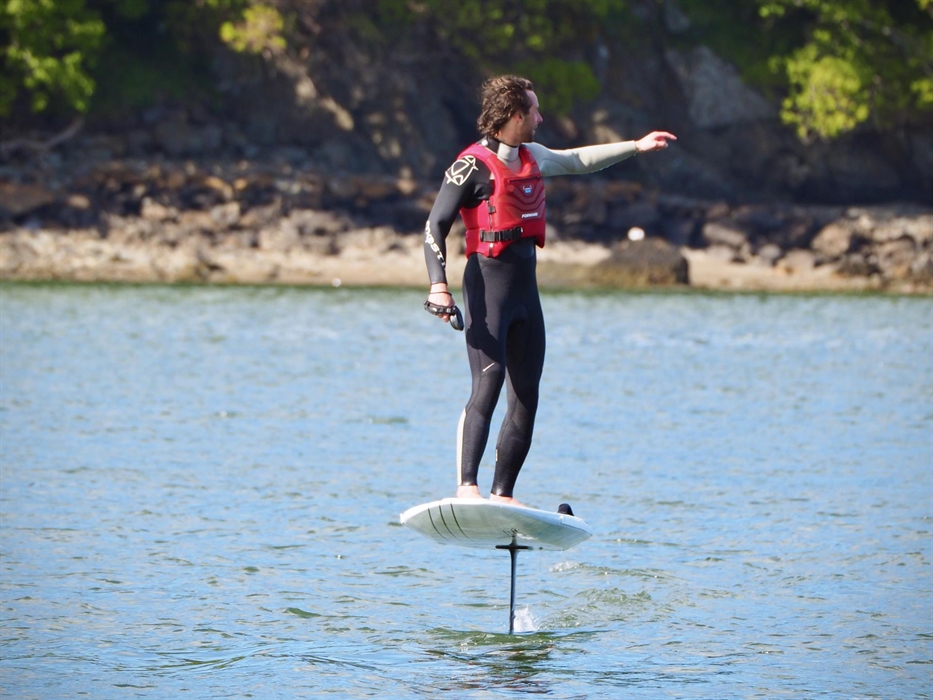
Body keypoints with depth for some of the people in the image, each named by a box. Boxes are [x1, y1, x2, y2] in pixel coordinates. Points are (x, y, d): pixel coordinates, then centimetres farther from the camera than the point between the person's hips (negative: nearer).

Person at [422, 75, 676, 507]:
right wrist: (438, 285, -21)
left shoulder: (531, 158, 15)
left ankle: (502, 494, 7)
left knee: (526, 395, 4)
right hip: (488, 284, -8)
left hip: (526, 288, 8)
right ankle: (466, 486, -27)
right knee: (487, 385, -21)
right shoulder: (473, 165, -8)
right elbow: (435, 225, -10)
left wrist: (636, 147, 35)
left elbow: (578, 161, 33)